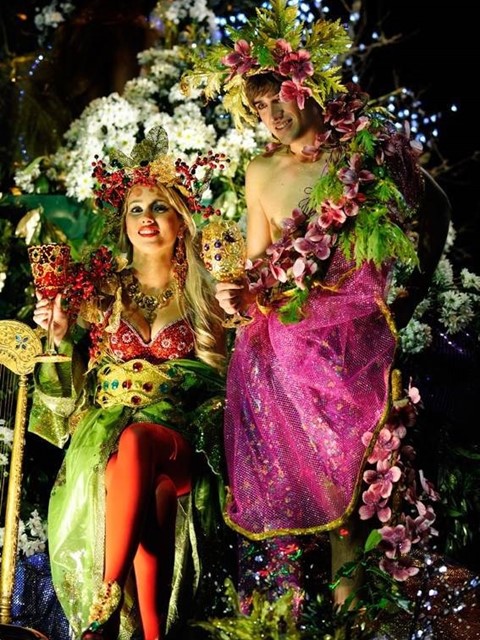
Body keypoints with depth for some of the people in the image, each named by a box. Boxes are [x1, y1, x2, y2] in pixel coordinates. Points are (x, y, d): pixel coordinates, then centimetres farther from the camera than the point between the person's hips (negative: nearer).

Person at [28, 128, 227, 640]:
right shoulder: (100, 288, 15)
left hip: (181, 439, -1)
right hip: (103, 426, 1)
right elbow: (76, 389, 11)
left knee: (137, 442, -38)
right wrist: (61, 338, -6)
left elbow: (220, 382, 10)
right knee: (138, 478, -37)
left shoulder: (202, 297, 14)